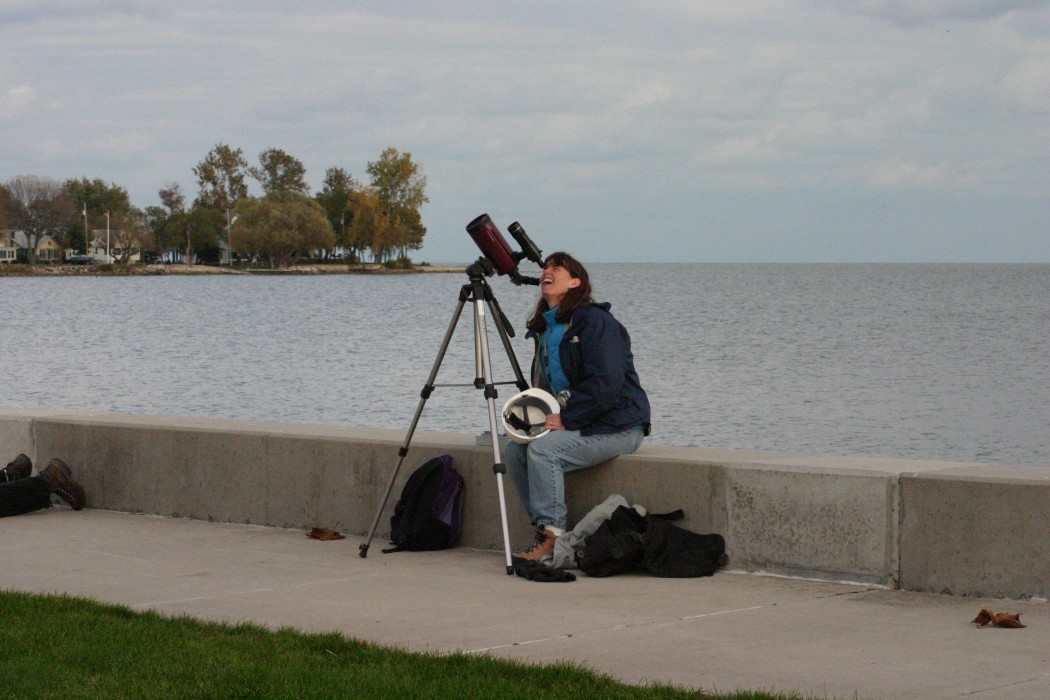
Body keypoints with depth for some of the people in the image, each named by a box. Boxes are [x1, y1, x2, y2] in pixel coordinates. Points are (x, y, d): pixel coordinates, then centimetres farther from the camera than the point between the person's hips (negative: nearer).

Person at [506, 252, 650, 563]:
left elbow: (606, 384, -23)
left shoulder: (594, 321, -13)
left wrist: (566, 419, -21)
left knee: (542, 449, -27)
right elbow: (544, 385, 23)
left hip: (616, 428, -9)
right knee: (515, 450, -8)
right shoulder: (544, 327, 15)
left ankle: (552, 537, -21)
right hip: (570, 421, 9)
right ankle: (544, 530, -4)